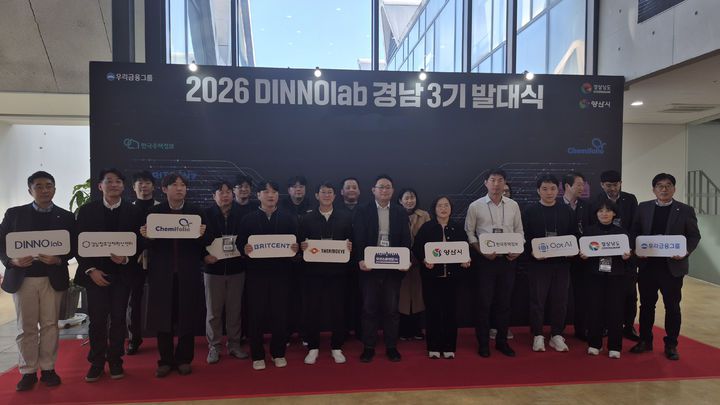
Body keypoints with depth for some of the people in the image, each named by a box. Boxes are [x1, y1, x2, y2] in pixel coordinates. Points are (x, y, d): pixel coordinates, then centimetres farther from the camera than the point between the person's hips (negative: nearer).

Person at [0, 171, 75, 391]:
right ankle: (28, 371, 16)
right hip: (22, 278, 0)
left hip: (53, 278, 0)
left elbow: (73, 247, 1)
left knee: (50, 324, 6)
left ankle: (48, 368, 16)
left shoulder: (66, 216, 5)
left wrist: (58, 259, -17)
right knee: (26, 327, 6)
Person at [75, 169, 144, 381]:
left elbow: (140, 243, 2)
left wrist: (126, 258, -15)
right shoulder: (86, 210, 4)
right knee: (97, 319, 1)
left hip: (122, 273, 0)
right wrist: (91, 270, -7)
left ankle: (115, 361, 16)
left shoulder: (135, 212, 3)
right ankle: (97, 362, 15)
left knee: (118, 318, 4)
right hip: (95, 273, 0)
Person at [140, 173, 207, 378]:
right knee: (163, 317, 6)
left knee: (187, 317, 6)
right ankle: (165, 360, 21)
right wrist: (145, 236, -18)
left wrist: (202, 235, -21)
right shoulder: (154, 212, 5)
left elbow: (204, 244, 0)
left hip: (188, 274, 0)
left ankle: (184, 359, 22)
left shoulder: (196, 212, 4)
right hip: (162, 273, 0)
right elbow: (148, 243, 3)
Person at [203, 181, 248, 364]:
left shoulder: (241, 214, 3)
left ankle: (234, 345, 21)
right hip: (213, 268, -1)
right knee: (213, 310, 5)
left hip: (236, 268, 1)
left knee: (235, 309, 8)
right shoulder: (206, 215, -1)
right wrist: (204, 256, -16)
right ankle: (214, 347, 18)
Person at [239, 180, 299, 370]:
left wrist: (296, 248, -16)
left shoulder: (289, 218, 7)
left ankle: (278, 353, 22)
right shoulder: (248, 219, 5)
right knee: (256, 314, 4)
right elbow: (240, 243, 1)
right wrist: (245, 249, -20)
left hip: (281, 273, 1)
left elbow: (297, 242, 5)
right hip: (256, 273, 0)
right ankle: (257, 355, 18)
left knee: (280, 313, 6)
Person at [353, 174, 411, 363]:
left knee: (392, 309, 8)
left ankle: (391, 347, 20)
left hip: (393, 267, 2)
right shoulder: (363, 212, 2)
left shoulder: (400, 213, 8)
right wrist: (360, 260, -17)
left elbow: (406, 240, 4)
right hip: (370, 266, -1)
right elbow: (358, 239, -4)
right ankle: (368, 347, 17)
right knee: (369, 308, 6)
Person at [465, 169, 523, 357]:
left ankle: (502, 341, 24)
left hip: (508, 259, 3)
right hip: (485, 260, -2)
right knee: (484, 302, 3)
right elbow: (469, 233, 0)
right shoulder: (475, 206, -3)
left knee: (504, 302, 10)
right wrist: (482, 251, -11)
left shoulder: (513, 205, 5)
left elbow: (519, 231, 11)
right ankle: (483, 343, 16)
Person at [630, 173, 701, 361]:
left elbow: (694, 236, 0)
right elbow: (635, 233, 6)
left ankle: (671, 345, 21)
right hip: (647, 265, 2)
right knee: (646, 305, 10)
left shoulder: (685, 210, 1)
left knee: (672, 306, 7)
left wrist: (685, 252, -17)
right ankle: (645, 341, 23)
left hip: (673, 266, -1)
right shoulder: (643, 208, 6)